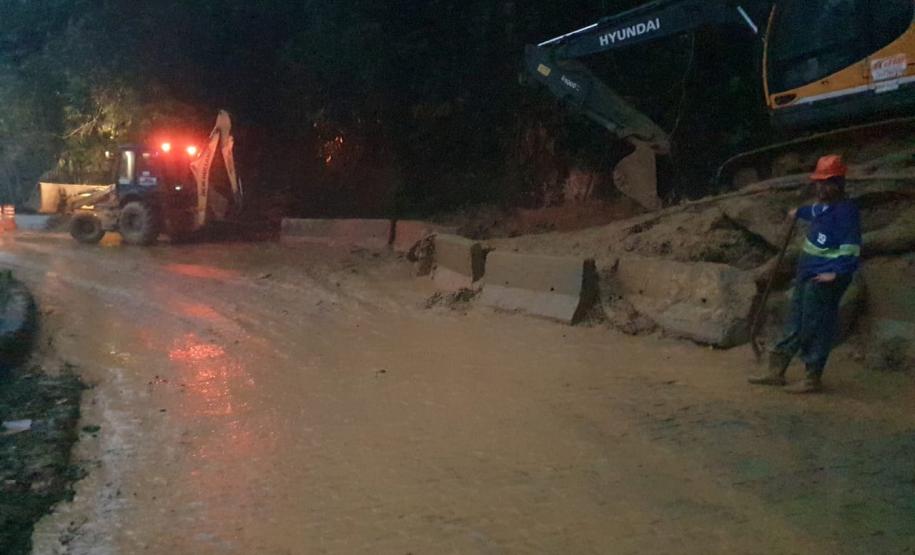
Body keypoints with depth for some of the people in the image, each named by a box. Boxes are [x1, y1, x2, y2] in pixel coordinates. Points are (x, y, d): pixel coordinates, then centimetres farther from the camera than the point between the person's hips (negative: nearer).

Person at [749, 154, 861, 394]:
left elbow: (851, 247, -24)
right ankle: (777, 371, 21)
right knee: (796, 324, 13)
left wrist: (837, 273, -27)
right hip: (807, 275, 10)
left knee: (815, 329, -3)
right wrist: (799, 212, 53)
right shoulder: (824, 206, 10)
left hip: (824, 280, -10)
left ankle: (813, 378, 8)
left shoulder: (846, 210, -18)